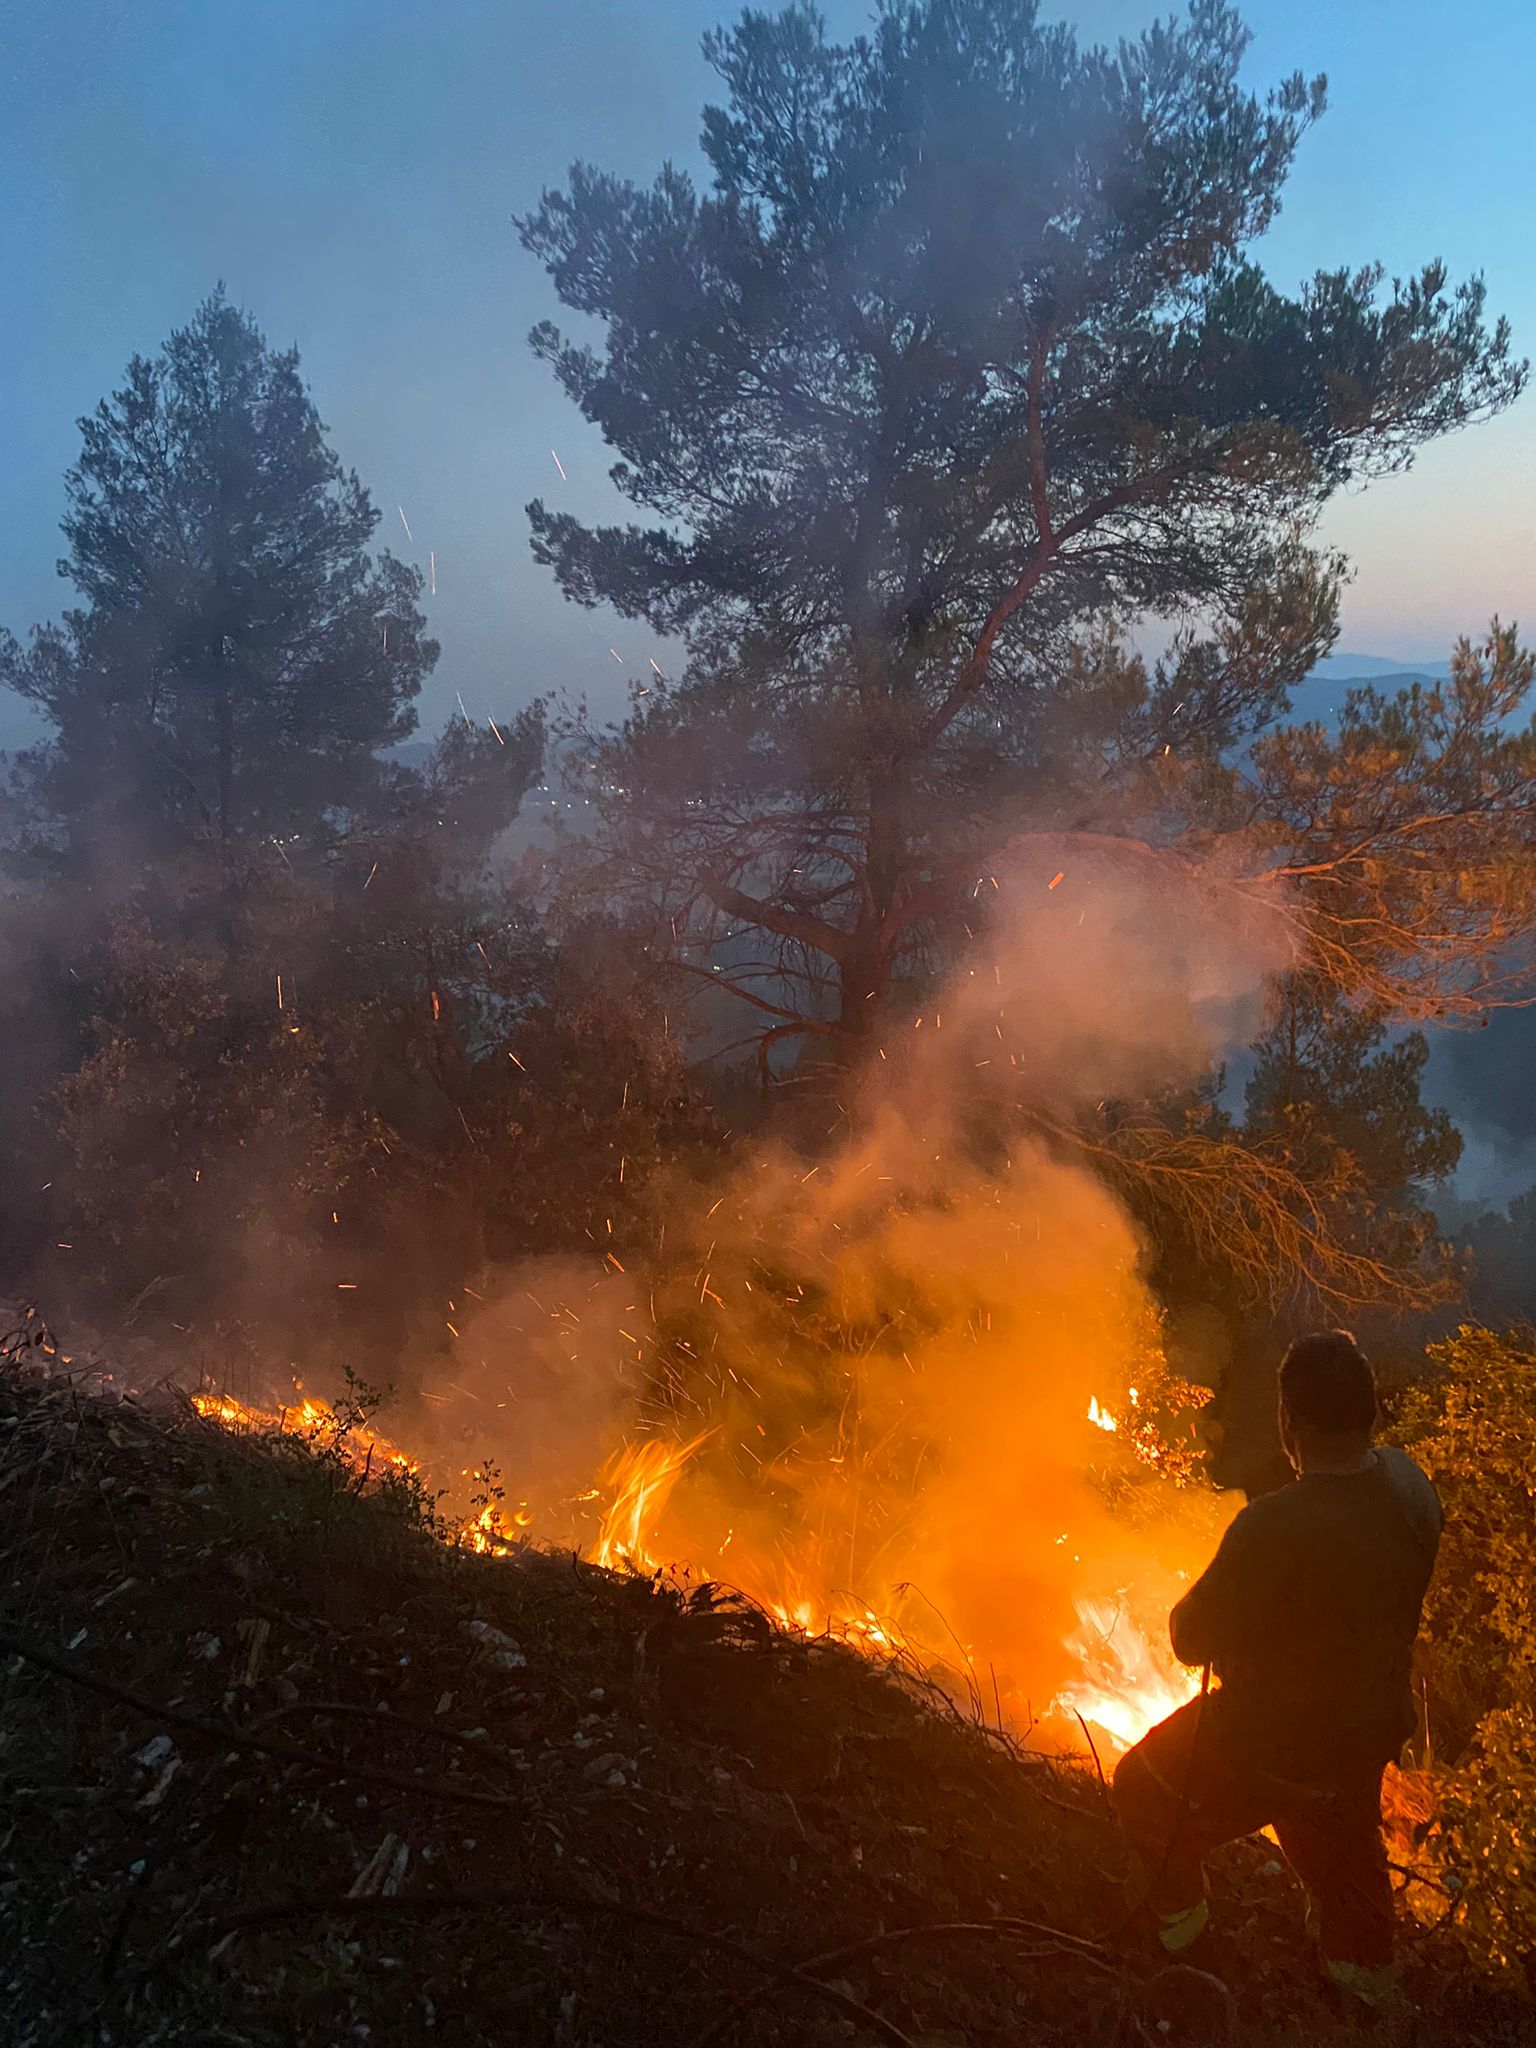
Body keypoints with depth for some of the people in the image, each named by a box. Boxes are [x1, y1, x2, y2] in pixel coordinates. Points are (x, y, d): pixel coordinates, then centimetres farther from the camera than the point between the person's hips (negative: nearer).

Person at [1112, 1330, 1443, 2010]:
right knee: (1342, 1838, 36)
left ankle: (1176, 1917, 45)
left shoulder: (1272, 1531, -40)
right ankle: (1364, 1962, 55)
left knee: (1147, 1792, 23)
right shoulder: (1409, 1482, -17)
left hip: (1273, 1747, -6)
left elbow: (1192, 1640, -25)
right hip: (1373, 1728, 6)